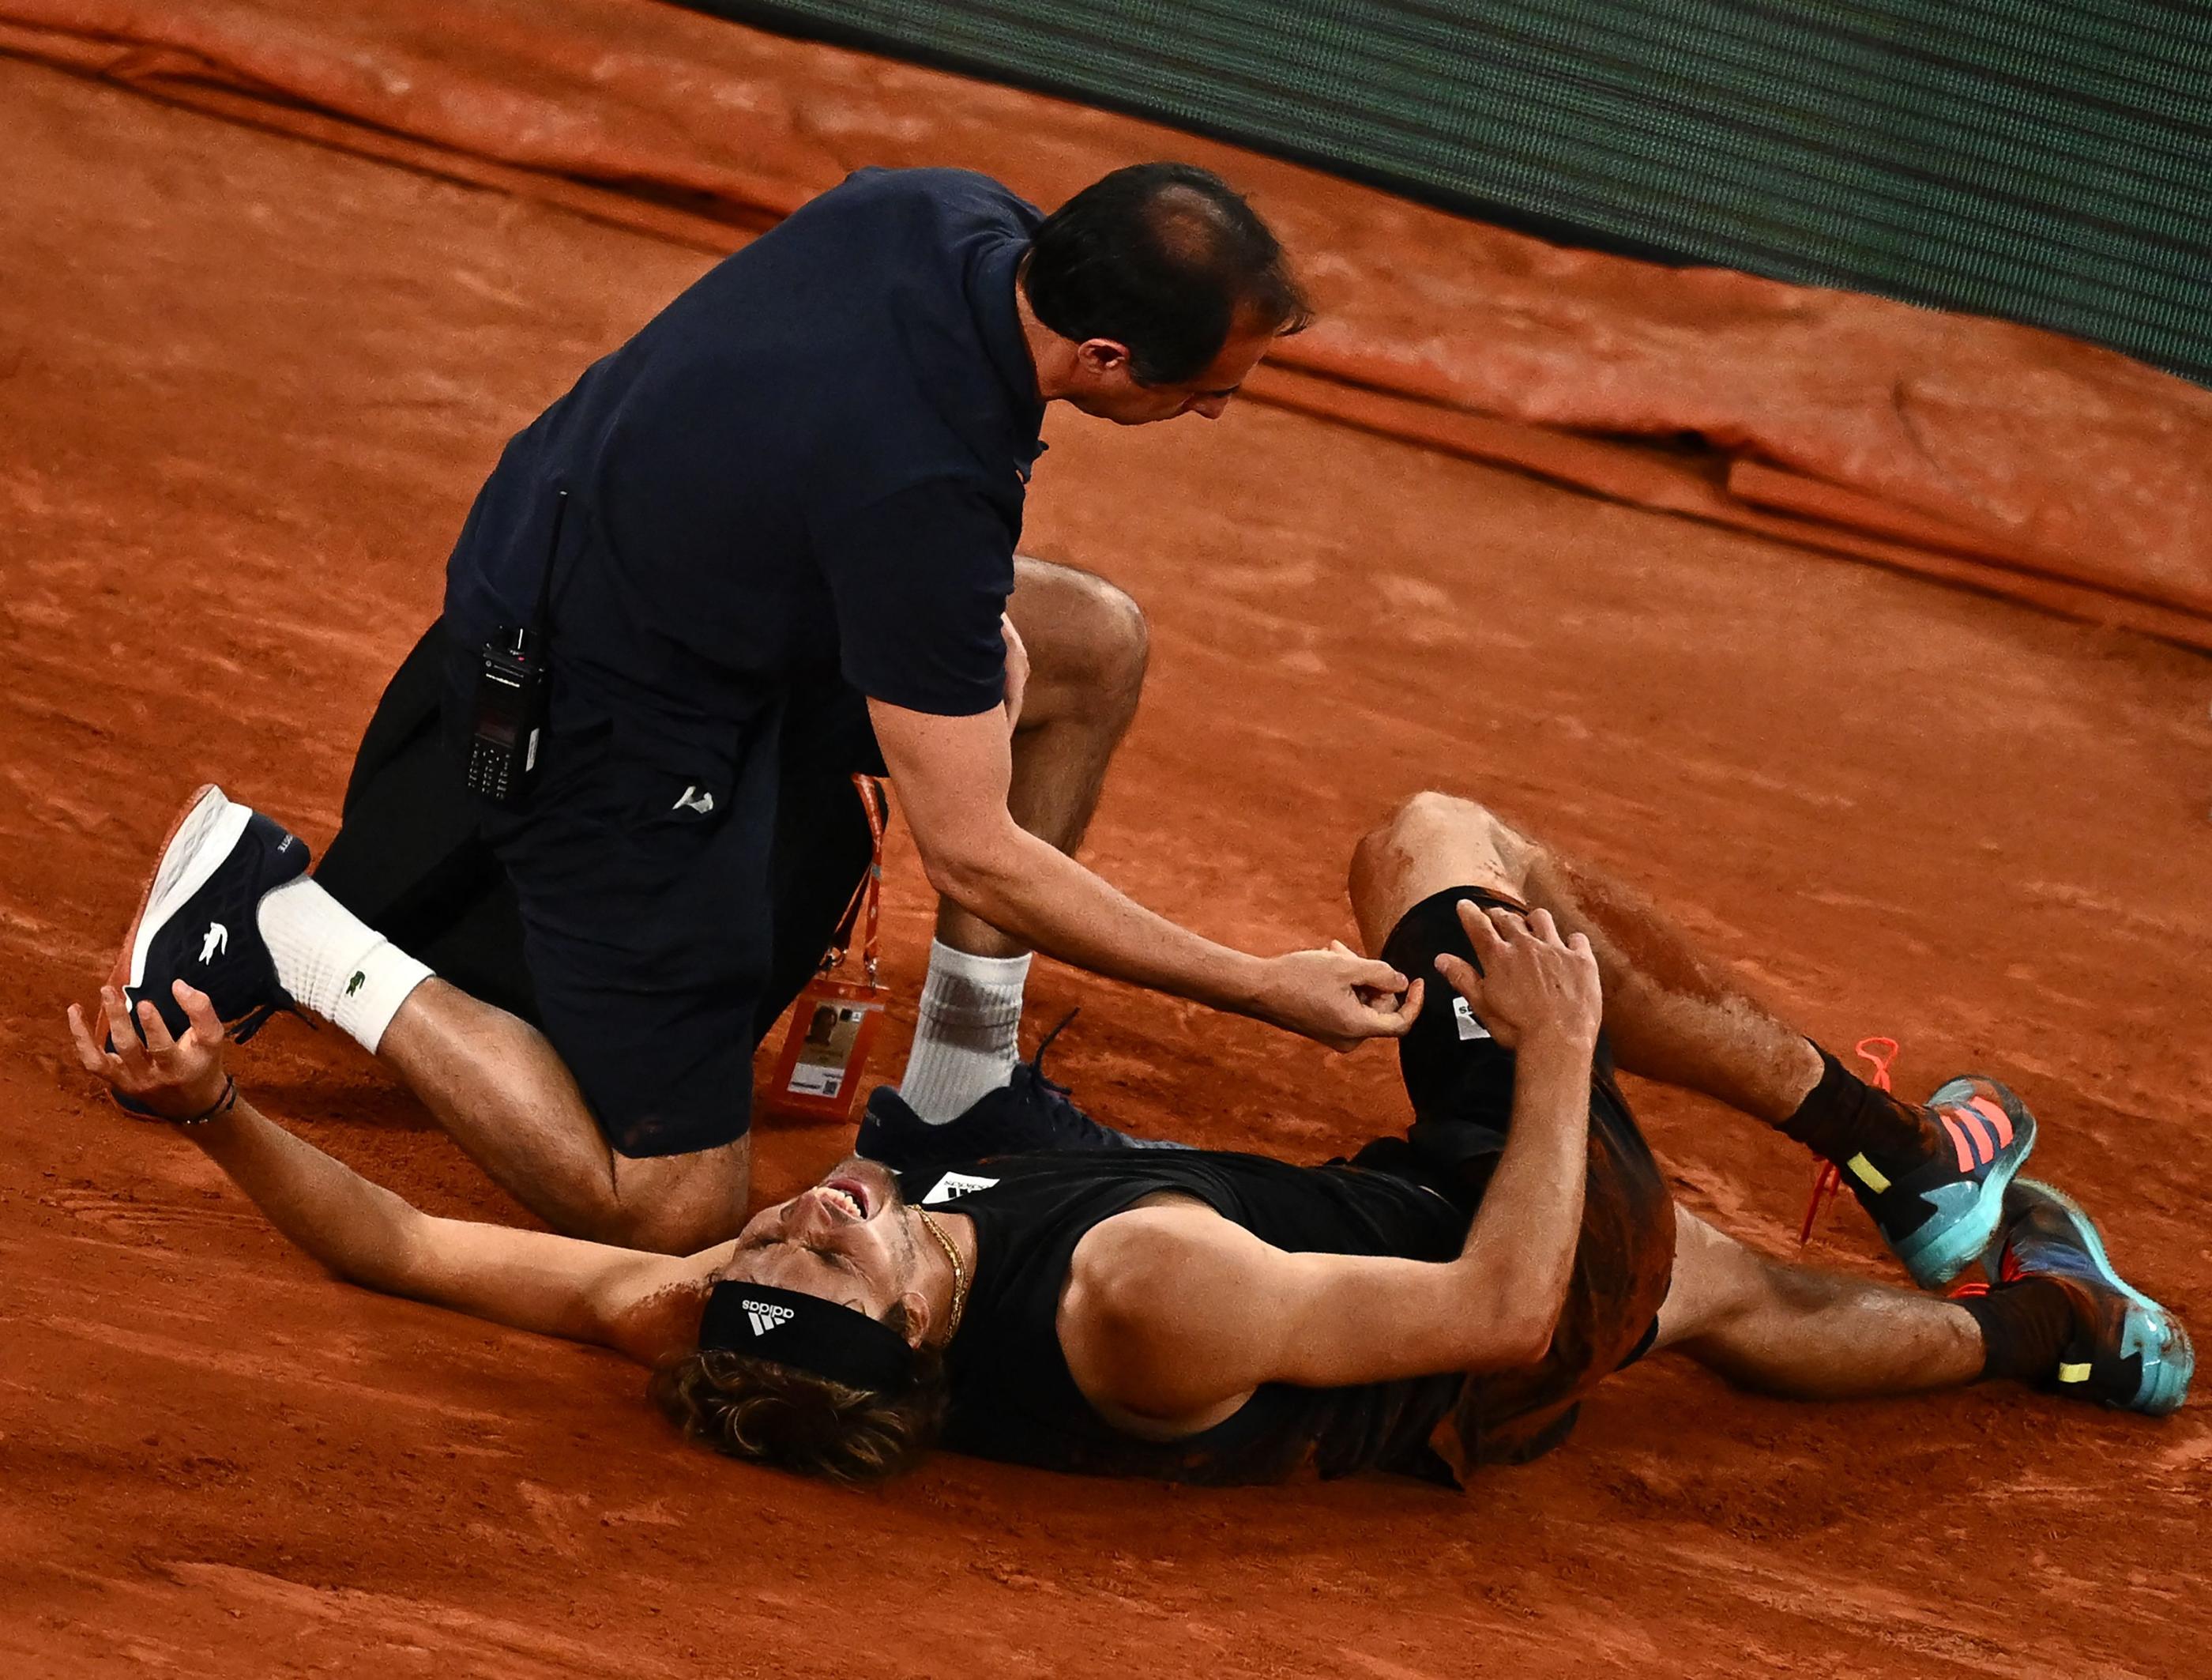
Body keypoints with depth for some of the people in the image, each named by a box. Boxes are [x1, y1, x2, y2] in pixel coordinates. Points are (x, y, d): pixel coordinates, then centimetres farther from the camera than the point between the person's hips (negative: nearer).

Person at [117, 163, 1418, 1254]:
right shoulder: (923, 487, -35)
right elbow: (973, 855, -26)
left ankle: (958, 1090, 17)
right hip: (604, 717, -9)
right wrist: (1264, 989, -20)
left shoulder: (959, 215, -11)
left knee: (1096, 644, 10)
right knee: (674, 1209, -7)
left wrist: (977, 622, 4)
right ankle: (297, 945, 1)